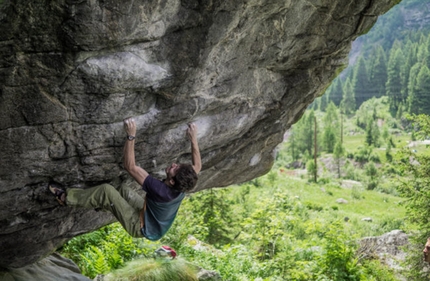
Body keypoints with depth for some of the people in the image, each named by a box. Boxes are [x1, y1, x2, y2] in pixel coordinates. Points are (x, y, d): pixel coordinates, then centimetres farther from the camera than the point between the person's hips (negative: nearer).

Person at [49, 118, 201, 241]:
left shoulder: (160, 190, -39)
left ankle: (66, 197, 7)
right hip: (155, 224, 7)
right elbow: (197, 166, 2)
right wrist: (193, 139, -3)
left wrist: (131, 136, -38)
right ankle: (102, 204, 36)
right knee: (124, 190, 15)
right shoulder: (182, 186, -21)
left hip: (142, 228, -7)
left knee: (106, 190, -10)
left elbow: (130, 166, -35)